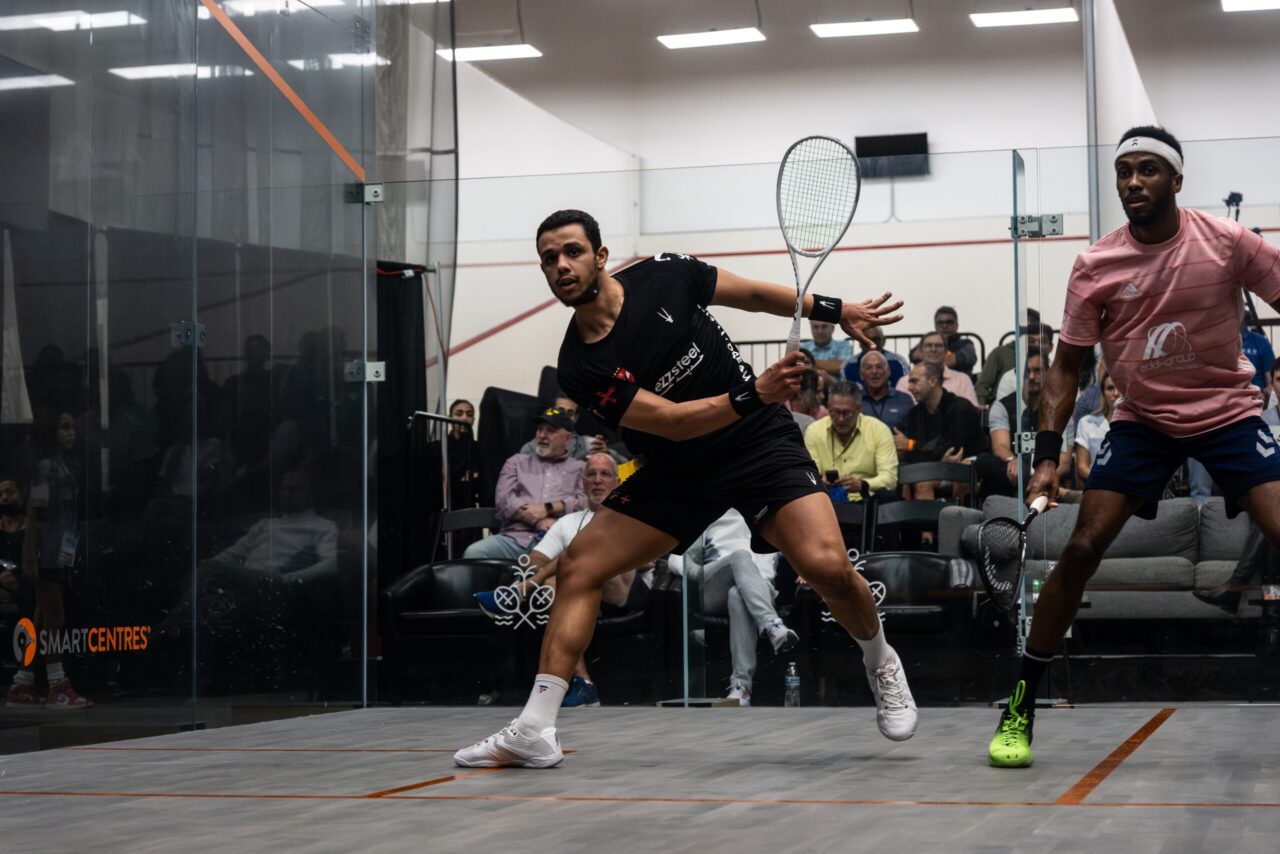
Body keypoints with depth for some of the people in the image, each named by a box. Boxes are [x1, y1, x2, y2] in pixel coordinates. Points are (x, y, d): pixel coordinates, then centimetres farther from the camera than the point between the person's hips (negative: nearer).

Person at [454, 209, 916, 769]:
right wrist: (752, 394, -34)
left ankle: (881, 665, 9)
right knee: (577, 566, -7)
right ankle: (534, 731, -5)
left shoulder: (665, 276, -11)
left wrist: (835, 310, 6)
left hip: (762, 445, -2)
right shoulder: (579, 369, -12)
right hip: (677, 472, 2)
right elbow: (674, 423, -20)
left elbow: (756, 295, 8)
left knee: (825, 565, -23)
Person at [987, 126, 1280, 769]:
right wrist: (1048, 456, -11)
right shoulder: (1095, 267, -7)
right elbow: (1066, 366, -1)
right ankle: (1019, 710, 0)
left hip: (1228, 412, -1)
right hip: (1141, 419, 1)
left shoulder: (1227, 243, -12)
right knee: (1081, 549, -10)